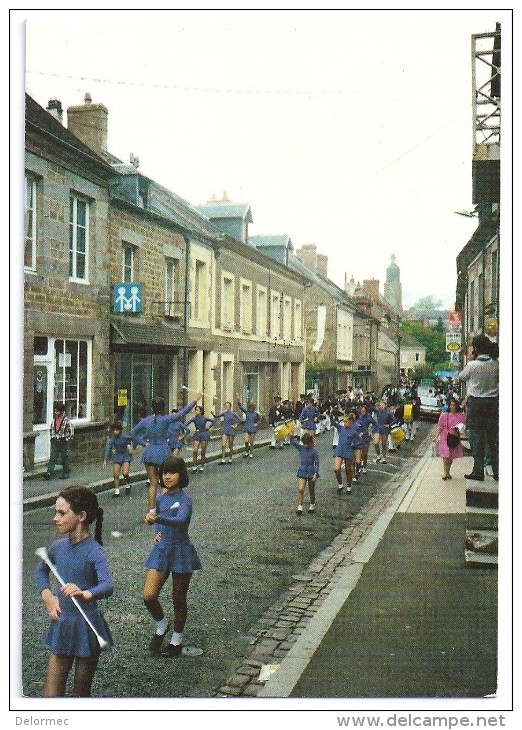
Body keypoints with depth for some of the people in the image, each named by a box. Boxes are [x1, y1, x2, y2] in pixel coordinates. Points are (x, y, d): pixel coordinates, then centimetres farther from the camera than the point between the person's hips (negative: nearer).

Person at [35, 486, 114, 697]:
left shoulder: (93, 551, -19)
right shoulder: (59, 546, 0)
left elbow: (108, 586, -36)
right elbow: (41, 570, 21)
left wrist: (86, 594, -56)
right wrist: (47, 596, 5)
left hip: (87, 626, -5)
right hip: (61, 624, 5)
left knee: (81, 693, 10)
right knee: (51, 693, 8)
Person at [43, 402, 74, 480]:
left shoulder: (66, 421, -9)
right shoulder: (54, 420, 8)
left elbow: (71, 432, -8)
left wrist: (65, 440, -11)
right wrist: (52, 439, 12)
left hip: (63, 442, -5)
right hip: (55, 442, 5)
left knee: (64, 458, 6)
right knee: (52, 458, -3)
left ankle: (66, 473, 17)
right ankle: (49, 473, -9)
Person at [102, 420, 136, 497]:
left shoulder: (125, 437, -18)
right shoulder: (112, 439, -13)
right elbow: (108, 449, -18)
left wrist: (133, 449, -1)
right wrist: (105, 460, -27)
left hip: (126, 456, -3)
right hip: (117, 456, 3)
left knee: (125, 473, -15)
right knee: (115, 475, -2)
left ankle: (128, 485, 16)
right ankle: (116, 491, 12)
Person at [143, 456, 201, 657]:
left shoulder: (185, 499, -15)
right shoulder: (160, 498, 3)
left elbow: (181, 520, -35)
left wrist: (157, 519, -50)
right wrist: (156, 532, 2)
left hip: (181, 551, -5)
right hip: (161, 550, 5)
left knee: (178, 599, 8)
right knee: (148, 596, -6)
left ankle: (177, 640, 28)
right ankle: (161, 625, 23)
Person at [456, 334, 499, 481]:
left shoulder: (472, 365, -11)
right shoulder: (496, 364, -1)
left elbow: (460, 378, 5)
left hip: (476, 404, -3)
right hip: (493, 403, 4)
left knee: (477, 438, 2)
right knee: (493, 439, 10)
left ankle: (478, 471, 3)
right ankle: (497, 472, 13)